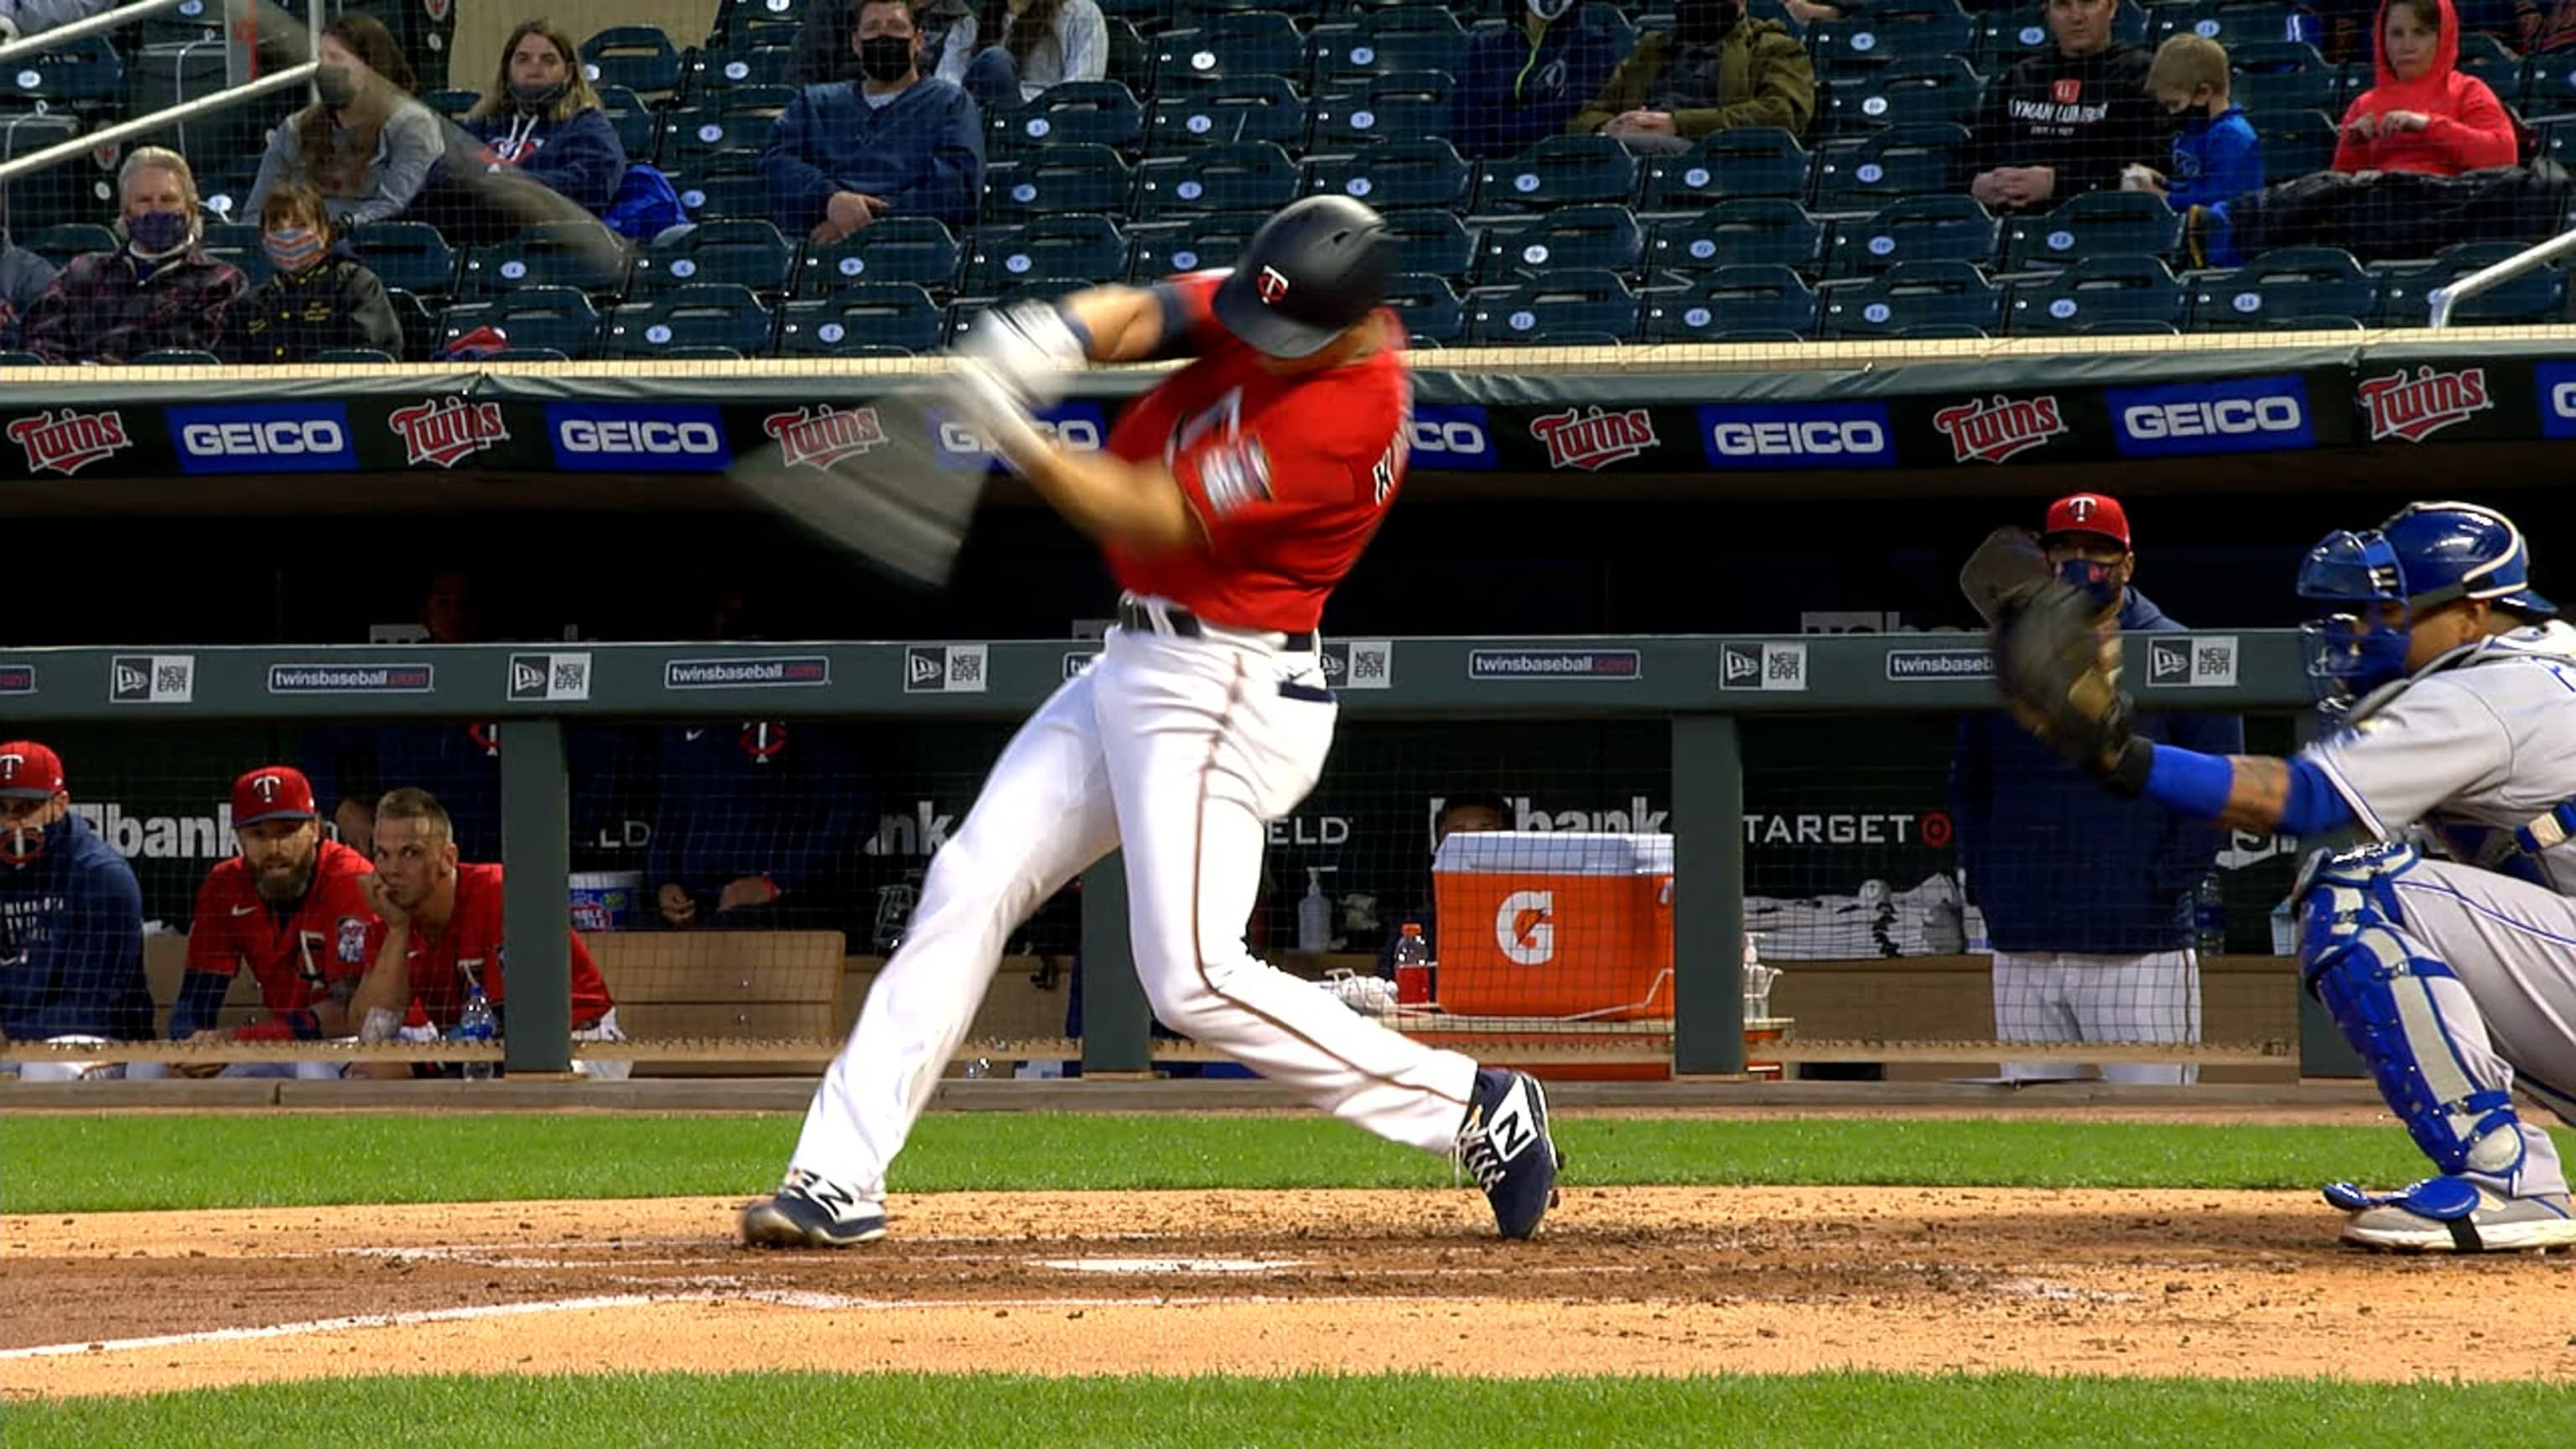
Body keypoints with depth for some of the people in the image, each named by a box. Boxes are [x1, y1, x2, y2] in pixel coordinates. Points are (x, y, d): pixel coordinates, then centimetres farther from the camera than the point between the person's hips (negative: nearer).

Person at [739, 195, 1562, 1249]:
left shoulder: (1345, 415, -25)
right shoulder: (1263, 309, 0)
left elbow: (1157, 520, -24)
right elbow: (1141, 315, -10)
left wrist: (1018, 442, -34)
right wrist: (1051, 336, -31)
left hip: (1222, 695, -9)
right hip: (1136, 669, 9)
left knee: (1193, 982, -11)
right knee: (970, 884, 5)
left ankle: (1472, 1109, 1)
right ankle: (839, 1179, 7)